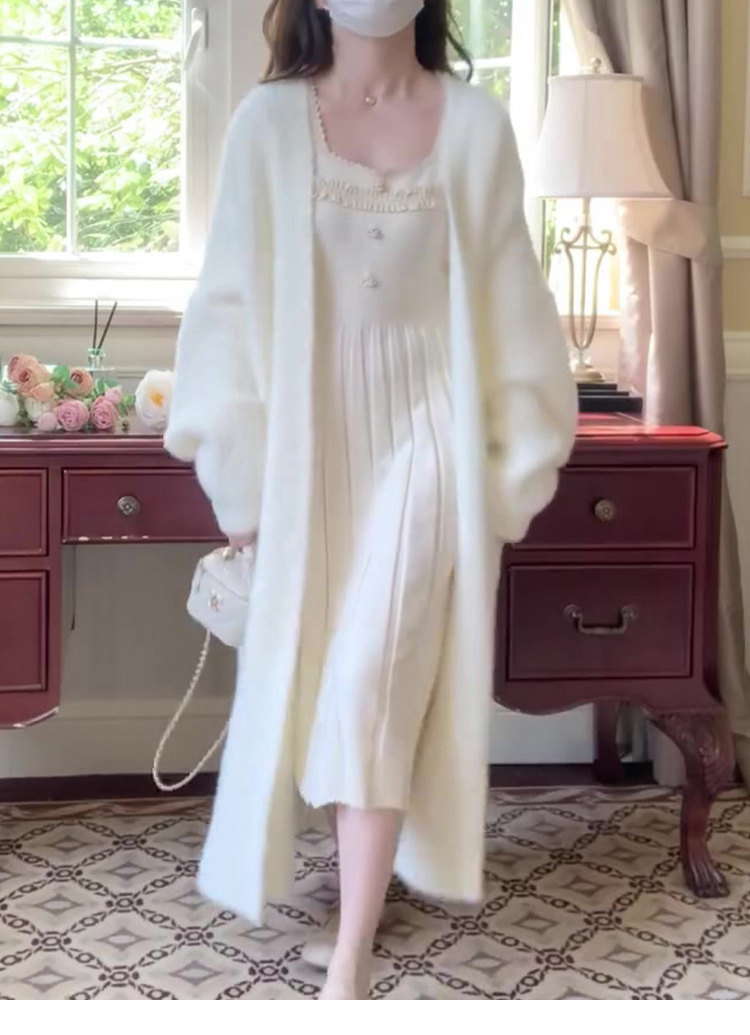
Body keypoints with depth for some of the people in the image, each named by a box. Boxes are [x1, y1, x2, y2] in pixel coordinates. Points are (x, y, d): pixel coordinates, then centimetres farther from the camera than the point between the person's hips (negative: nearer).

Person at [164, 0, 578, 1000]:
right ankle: (368, 867, 36)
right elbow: (233, 302, 0)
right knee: (308, 681, 11)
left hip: (425, 432, -1)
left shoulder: (476, 123, -1)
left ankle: (350, 959, 1)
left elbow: (509, 310, 2)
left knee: (374, 682, -8)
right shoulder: (268, 121, -1)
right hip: (312, 433, 2)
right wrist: (240, 470, -3)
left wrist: (513, 467, 1)